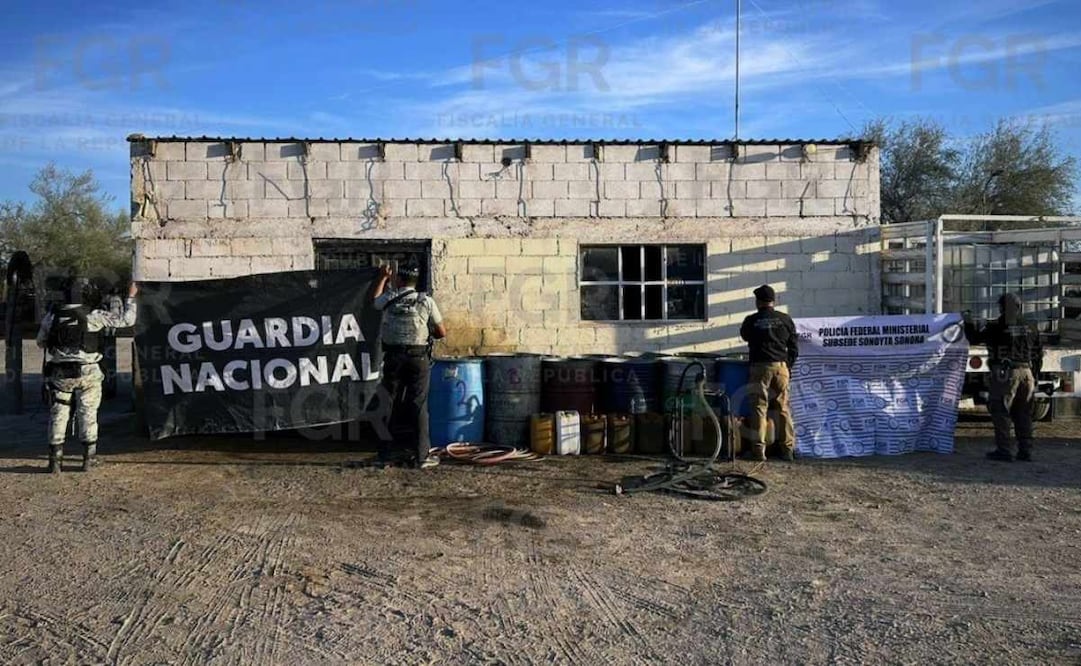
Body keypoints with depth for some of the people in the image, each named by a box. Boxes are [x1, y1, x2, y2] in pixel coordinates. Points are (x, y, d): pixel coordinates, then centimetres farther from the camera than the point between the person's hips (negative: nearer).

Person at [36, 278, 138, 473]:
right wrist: (131, 297, 8)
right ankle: (89, 458, 11)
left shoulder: (51, 317, 2)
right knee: (87, 414, 8)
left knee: (58, 415, 10)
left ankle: (55, 460, 10)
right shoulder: (94, 316, -8)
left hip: (60, 373, 2)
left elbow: (41, 343, 13)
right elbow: (126, 319, -4)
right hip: (87, 373, -2)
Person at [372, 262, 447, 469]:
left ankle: (385, 454, 15)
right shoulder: (426, 301, -2)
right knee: (418, 406, 2)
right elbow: (441, 333, 3)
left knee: (388, 405, 10)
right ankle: (421, 456, 4)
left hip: (393, 357, 2)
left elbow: (374, 300, 28)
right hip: (418, 358, -1)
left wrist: (383, 278, 40)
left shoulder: (389, 298, 1)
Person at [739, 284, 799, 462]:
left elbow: (745, 336, 19)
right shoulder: (785, 320, 4)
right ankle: (788, 449, 12)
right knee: (783, 408, 9)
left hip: (760, 367, -2)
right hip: (781, 367, 2)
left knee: (759, 408, 2)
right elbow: (794, 346, 7)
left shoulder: (751, 321, -2)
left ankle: (759, 449, 0)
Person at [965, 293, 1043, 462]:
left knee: (1000, 413, -1)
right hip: (1026, 373, 6)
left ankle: (1004, 450, -2)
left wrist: (969, 322, 17)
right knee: (1023, 415, 11)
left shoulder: (997, 327, -8)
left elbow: (974, 338, 1)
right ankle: (1025, 451, 14)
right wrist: (1034, 377, 24)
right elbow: (1038, 355, 16)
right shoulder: (1030, 329, 11)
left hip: (1005, 374, -6)